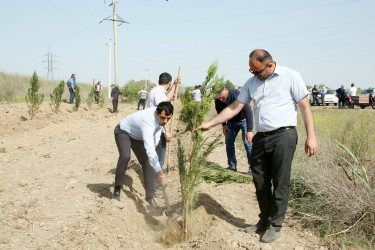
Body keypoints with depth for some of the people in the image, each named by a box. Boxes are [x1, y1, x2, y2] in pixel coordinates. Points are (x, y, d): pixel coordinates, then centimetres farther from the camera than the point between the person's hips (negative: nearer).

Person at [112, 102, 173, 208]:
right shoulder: (147, 122, -44)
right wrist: (159, 172, -57)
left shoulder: (160, 116, -19)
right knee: (125, 156, -34)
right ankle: (117, 190, -26)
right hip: (123, 132, -7)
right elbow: (150, 150, -52)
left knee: (147, 163, -2)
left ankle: (150, 196, 6)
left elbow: (159, 126, 9)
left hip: (137, 136, 7)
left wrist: (156, 141, -7)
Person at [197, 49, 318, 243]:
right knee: (260, 183, 9)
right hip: (260, 138, 5)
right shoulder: (251, 83, 12)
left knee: (280, 184, 1)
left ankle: (275, 226, 16)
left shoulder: (291, 76, -2)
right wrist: (210, 124, 9)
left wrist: (311, 136, -8)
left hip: (283, 136, -5)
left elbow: (305, 106, -2)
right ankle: (264, 221, 26)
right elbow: (233, 108, 14)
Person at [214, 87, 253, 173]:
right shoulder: (218, 100, -18)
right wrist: (224, 124, 0)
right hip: (232, 120, 6)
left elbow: (248, 111, -36)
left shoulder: (237, 95, -36)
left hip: (244, 120, -5)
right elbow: (219, 111, 6)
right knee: (228, 142, 2)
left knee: (247, 142, -14)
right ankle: (232, 166, 13)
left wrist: (249, 130, -40)